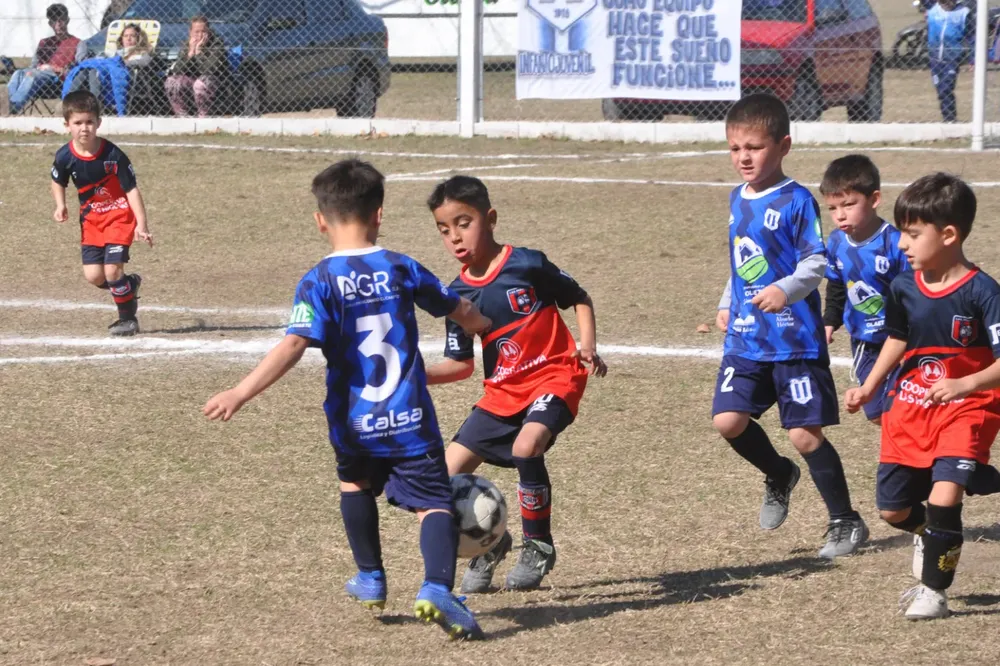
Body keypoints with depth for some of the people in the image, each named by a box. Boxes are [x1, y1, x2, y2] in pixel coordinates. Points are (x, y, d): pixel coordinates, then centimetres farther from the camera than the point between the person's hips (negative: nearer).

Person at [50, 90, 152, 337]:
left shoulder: (112, 154, -21)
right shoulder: (65, 157, -12)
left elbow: (131, 189, -17)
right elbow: (58, 182, 10)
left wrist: (141, 225, -22)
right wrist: (60, 206, -8)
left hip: (120, 216, -4)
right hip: (91, 219, 4)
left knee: (112, 270, -13)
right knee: (93, 275, -5)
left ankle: (128, 319, 8)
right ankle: (129, 285, 26)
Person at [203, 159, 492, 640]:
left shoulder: (319, 283, -8)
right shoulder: (401, 269, 3)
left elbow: (293, 346, -22)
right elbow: (460, 311, 19)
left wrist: (241, 393, -25)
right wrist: (486, 325, 41)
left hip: (354, 424, 0)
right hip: (409, 420, 0)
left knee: (355, 482, 30)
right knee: (434, 503, -3)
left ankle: (371, 579, 36)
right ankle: (437, 588, -29)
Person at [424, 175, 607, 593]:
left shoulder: (527, 264, -11)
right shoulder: (458, 295, 3)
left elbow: (579, 300, 2)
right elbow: (461, 363, 7)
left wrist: (588, 347, -13)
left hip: (555, 376, -5)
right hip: (502, 391, 5)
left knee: (526, 447, -32)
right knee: (449, 476, -5)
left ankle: (538, 547, -9)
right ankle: (489, 543, 23)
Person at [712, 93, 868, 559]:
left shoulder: (796, 201, -11)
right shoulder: (737, 200, 11)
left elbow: (815, 262, -16)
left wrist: (786, 289, -33)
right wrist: (727, 306, 22)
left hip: (794, 339, -6)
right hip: (745, 338, 6)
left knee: (805, 433, -4)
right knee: (728, 420, -6)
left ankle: (846, 521, 11)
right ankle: (778, 475, 23)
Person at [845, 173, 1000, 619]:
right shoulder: (904, 288, -2)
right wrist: (868, 388, 11)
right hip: (911, 407, 6)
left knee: (945, 495, -20)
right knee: (892, 508, 8)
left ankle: (934, 591, -1)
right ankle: (927, 534, 44)